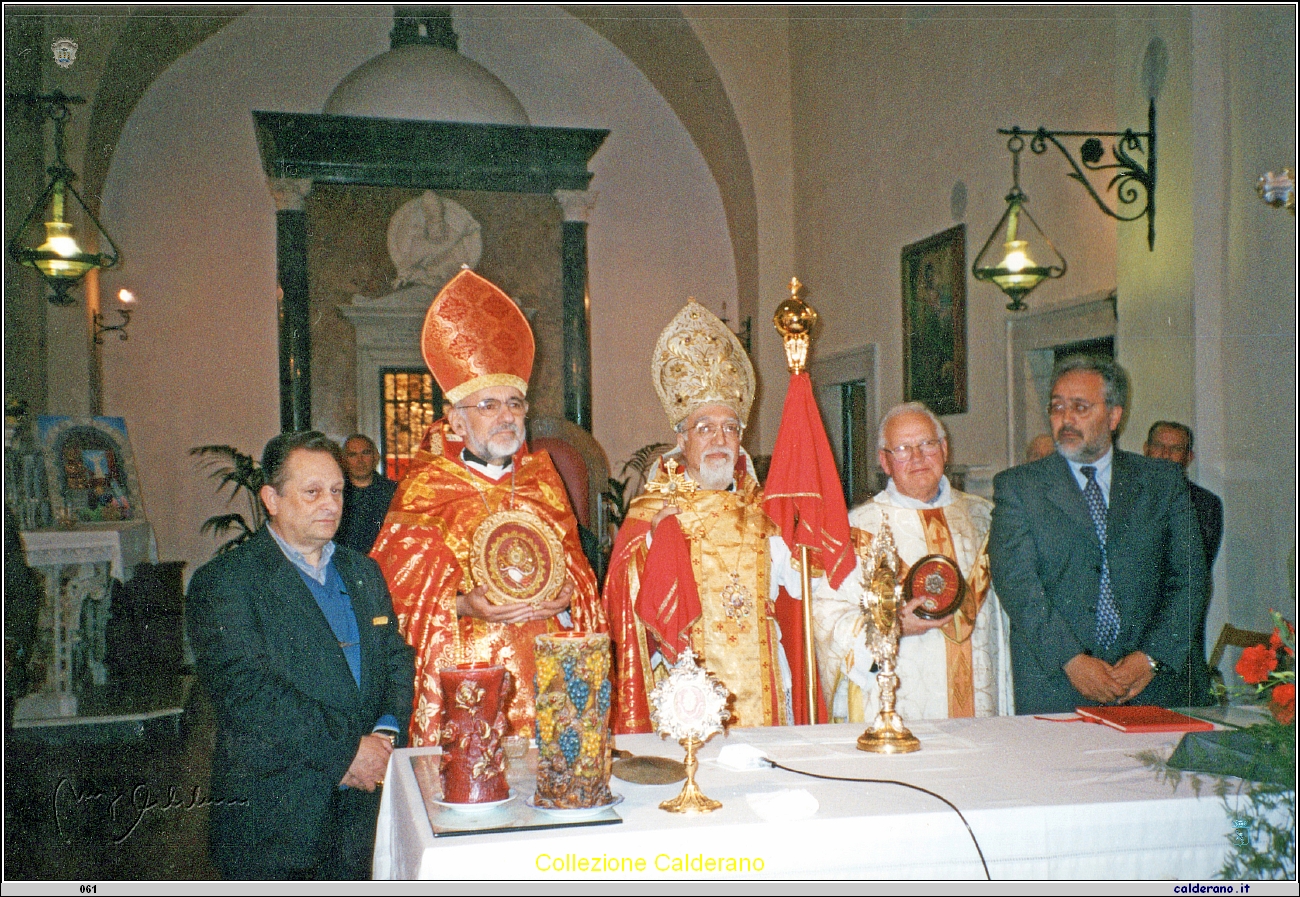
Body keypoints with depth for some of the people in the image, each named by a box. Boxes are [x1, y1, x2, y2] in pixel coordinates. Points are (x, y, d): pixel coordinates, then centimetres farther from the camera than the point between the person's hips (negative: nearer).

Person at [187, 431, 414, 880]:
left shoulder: (363, 572, 13)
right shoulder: (223, 582, -8)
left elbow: (397, 658, 12)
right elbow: (244, 687, -18)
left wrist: (387, 731, -8)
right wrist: (343, 751, -18)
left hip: (364, 800, 5)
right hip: (274, 813, -5)